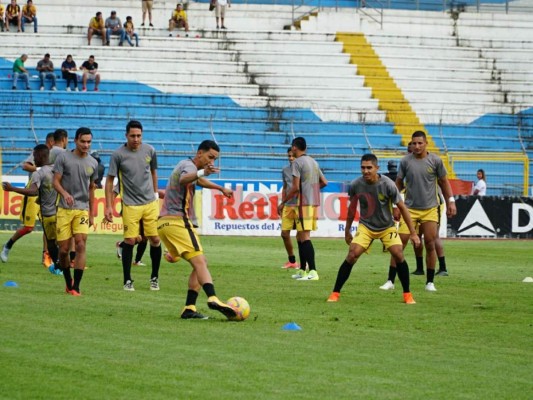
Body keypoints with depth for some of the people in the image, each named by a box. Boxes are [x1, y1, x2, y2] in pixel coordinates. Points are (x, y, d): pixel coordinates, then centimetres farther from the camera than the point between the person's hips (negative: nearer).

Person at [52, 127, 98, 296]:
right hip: (64, 209, -2)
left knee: (81, 244, -16)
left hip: (82, 209, 2)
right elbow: (55, 182, -5)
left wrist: (91, 214, 20)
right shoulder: (63, 158, -1)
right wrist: (65, 193, -26)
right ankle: (68, 282, 21)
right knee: (63, 249, -2)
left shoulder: (92, 163, 10)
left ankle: (76, 286, -17)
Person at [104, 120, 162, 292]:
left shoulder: (150, 151, 1)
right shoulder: (118, 154, -7)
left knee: (155, 239, 1)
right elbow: (110, 180, -3)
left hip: (150, 202, 3)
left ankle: (154, 277, 17)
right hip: (130, 205, -3)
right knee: (129, 241, -6)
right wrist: (108, 206, -7)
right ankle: (127, 280, 5)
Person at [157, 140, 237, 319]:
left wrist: (221, 188, 53)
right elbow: (184, 179, -34)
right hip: (178, 221, -10)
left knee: (200, 264, 10)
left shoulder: (186, 165, 23)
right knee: (199, 261, -21)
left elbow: (199, 181, 44)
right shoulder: (188, 165, -9)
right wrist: (202, 173, -53)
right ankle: (212, 298, -39)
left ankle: (189, 308, 0)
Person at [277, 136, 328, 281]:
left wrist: (283, 203, -7)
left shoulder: (297, 162, -9)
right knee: (300, 236, 16)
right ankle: (302, 270, 18)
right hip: (314, 203, 9)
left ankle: (313, 271, -17)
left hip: (304, 203, -9)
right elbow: (324, 182, 20)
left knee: (304, 237, -10)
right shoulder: (313, 162, 16)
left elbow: (295, 187, -14)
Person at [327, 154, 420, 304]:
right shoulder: (355, 185, -14)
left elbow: (402, 207, -11)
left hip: (387, 227, -1)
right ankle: (335, 293, -6)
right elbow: (352, 208, 5)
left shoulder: (388, 185, -20)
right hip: (366, 226, 1)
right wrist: (347, 231, 12)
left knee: (398, 255, -18)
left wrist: (413, 233, -11)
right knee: (352, 255, -16)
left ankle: (407, 294, -1)